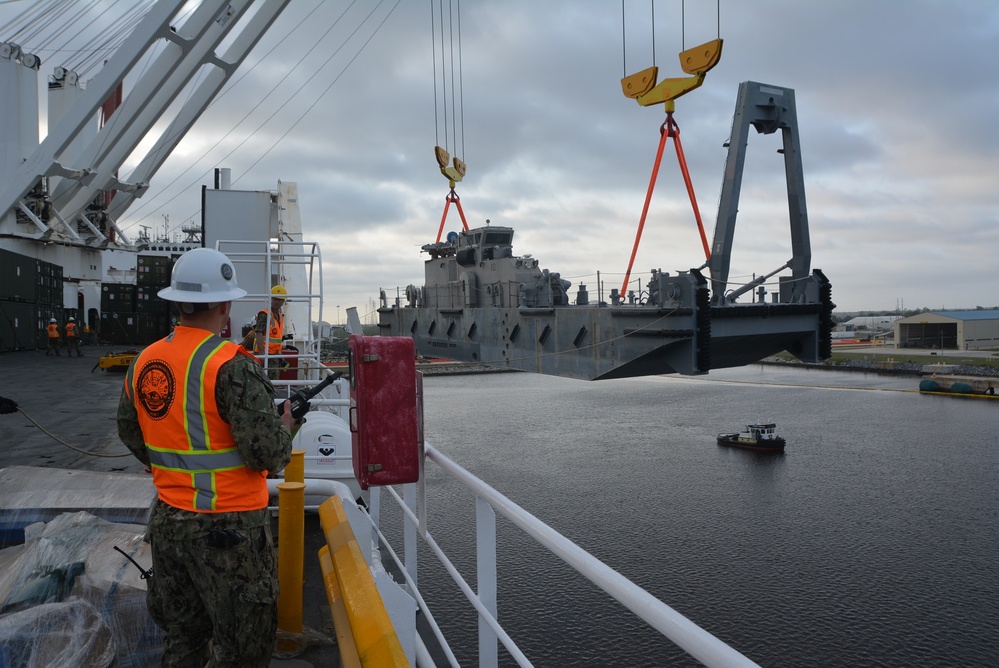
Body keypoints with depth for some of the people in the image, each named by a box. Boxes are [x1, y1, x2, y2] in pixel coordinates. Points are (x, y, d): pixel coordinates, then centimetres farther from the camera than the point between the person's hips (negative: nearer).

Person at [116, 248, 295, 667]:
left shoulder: (143, 363, 2)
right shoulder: (233, 366, -21)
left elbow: (129, 432, 16)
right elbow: (267, 453, -23)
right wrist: (285, 425, -3)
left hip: (168, 519, 7)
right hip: (228, 526, -7)